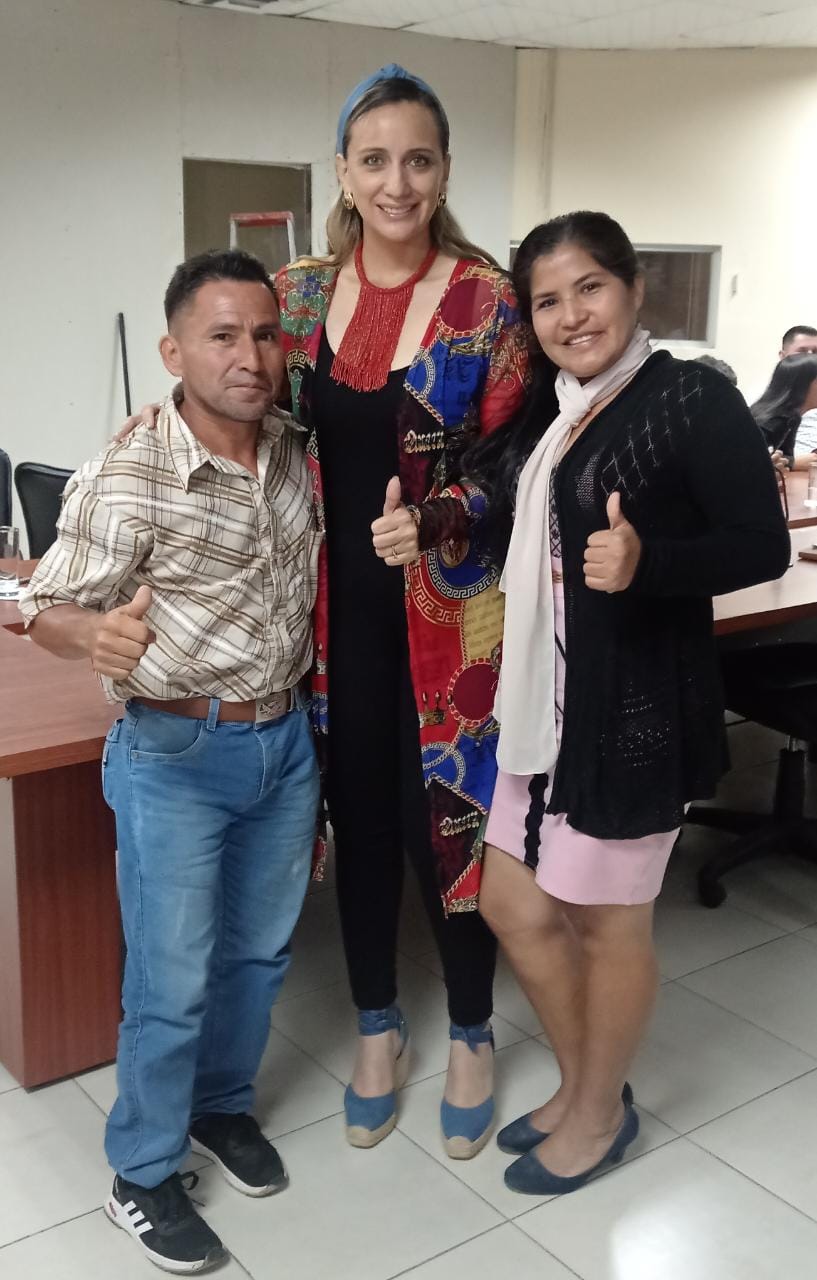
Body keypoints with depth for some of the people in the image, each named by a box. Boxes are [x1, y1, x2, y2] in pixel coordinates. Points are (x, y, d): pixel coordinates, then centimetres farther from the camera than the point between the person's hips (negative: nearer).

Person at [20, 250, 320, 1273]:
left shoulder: (298, 452, 0)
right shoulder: (125, 481, -19)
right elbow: (49, 610, -17)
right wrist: (98, 635, -37)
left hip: (287, 738, 6)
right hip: (176, 756, -6)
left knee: (258, 951, 20)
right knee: (172, 979, 6)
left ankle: (222, 1105, 45)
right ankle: (141, 1178, 28)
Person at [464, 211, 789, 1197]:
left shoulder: (692, 399, -12)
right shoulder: (539, 410, 9)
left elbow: (764, 546, -15)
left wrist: (646, 562, -31)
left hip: (635, 703, -8)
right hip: (539, 696, 8)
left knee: (605, 920, 8)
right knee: (512, 904, 15)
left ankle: (601, 1112, 33)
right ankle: (581, 1083, 38)